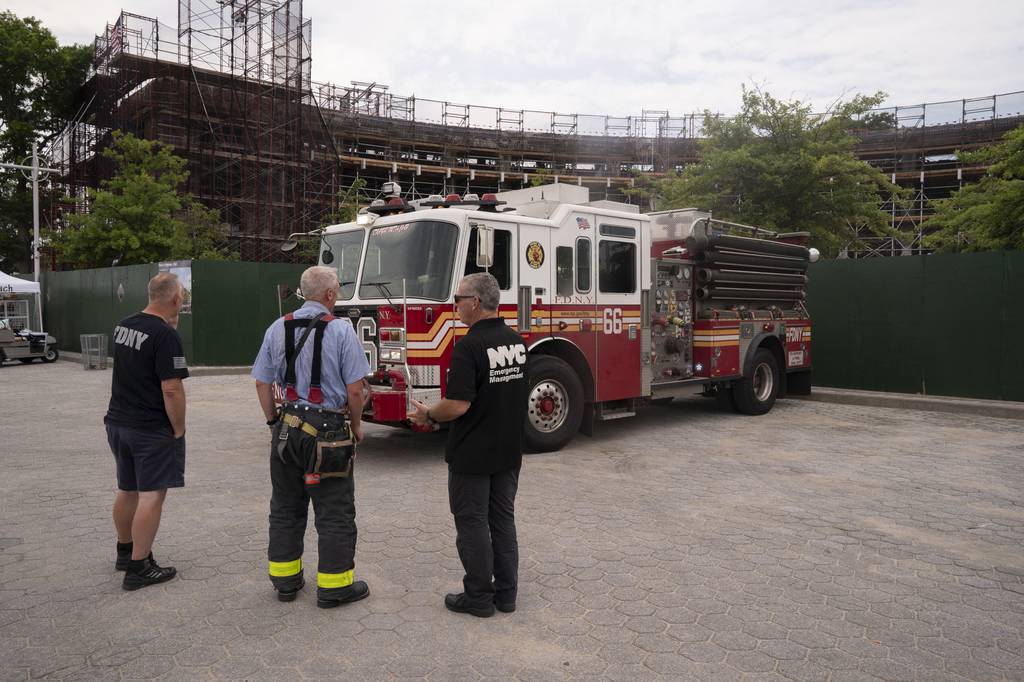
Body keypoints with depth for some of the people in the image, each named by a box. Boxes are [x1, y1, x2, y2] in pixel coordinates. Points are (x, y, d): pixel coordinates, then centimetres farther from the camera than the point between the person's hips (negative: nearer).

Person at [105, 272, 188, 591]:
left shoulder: (123, 326, 8)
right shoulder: (165, 335, -19)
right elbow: (171, 389, -22)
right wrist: (179, 429, -10)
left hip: (118, 422, 9)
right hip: (152, 430, -9)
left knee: (127, 490, 20)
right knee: (151, 495, -1)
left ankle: (125, 551, 35)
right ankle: (139, 567, 4)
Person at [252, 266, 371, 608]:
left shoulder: (277, 329, 4)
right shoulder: (341, 330, -12)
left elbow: (262, 382, 7)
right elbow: (355, 389, -13)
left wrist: (274, 422, 18)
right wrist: (356, 426, 2)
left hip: (287, 429, 6)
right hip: (329, 432, -5)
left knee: (285, 508, 17)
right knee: (335, 513, 5)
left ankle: (285, 579, 28)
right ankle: (334, 586, 13)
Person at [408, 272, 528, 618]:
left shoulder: (470, 346, -21)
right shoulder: (517, 342, 4)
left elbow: (458, 405, -25)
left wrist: (427, 414, -6)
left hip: (472, 455, -7)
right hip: (509, 451, 7)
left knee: (472, 523, 6)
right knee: (503, 519, 15)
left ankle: (479, 597, 15)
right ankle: (506, 592, 23)